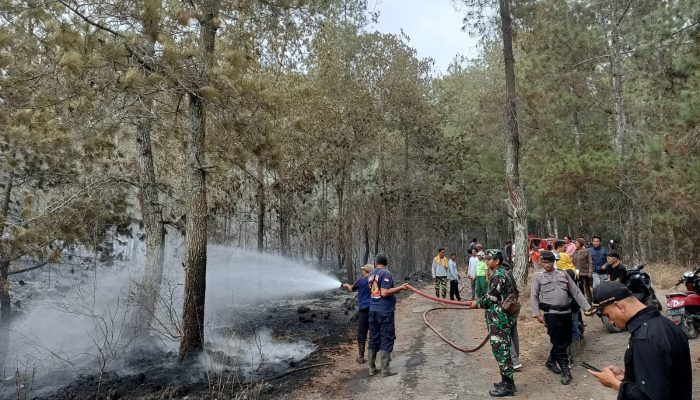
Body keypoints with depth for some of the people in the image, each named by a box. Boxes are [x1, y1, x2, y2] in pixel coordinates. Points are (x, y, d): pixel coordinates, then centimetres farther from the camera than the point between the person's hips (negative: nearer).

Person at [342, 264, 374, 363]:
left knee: (362, 332, 2)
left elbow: (351, 289, 13)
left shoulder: (360, 281, -4)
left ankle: (361, 356, 3)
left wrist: (347, 285, 35)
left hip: (363, 309, -3)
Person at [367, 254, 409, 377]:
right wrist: (400, 287, -17)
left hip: (373, 310, 7)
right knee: (387, 339, 0)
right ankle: (385, 370, 2)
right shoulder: (386, 274, -12)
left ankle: (372, 369, 18)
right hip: (385, 311, -7)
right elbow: (384, 293, -20)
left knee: (373, 339, 12)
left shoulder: (371, 275, 9)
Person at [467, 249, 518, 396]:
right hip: (505, 317, 10)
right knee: (503, 349, 16)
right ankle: (508, 381, 25)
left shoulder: (498, 275, -18)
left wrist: (477, 303, -5)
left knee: (500, 350, -4)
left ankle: (507, 385, 3)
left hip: (498, 320, -10)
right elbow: (514, 292, 22)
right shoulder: (505, 273, 14)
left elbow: (491, 297, -19)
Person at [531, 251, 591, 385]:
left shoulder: (563, 273, 10)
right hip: (552, 314, -4)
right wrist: (537, 314, -9)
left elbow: (576, 292, 10)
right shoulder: (538, 276, 0)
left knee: (566, 341, 13)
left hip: (567, 312, 4)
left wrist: (587, 307, 4)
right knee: (558, 343, -2)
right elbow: (534, 296, -1)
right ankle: (566, 371, 9)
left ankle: (551, 361, 32)